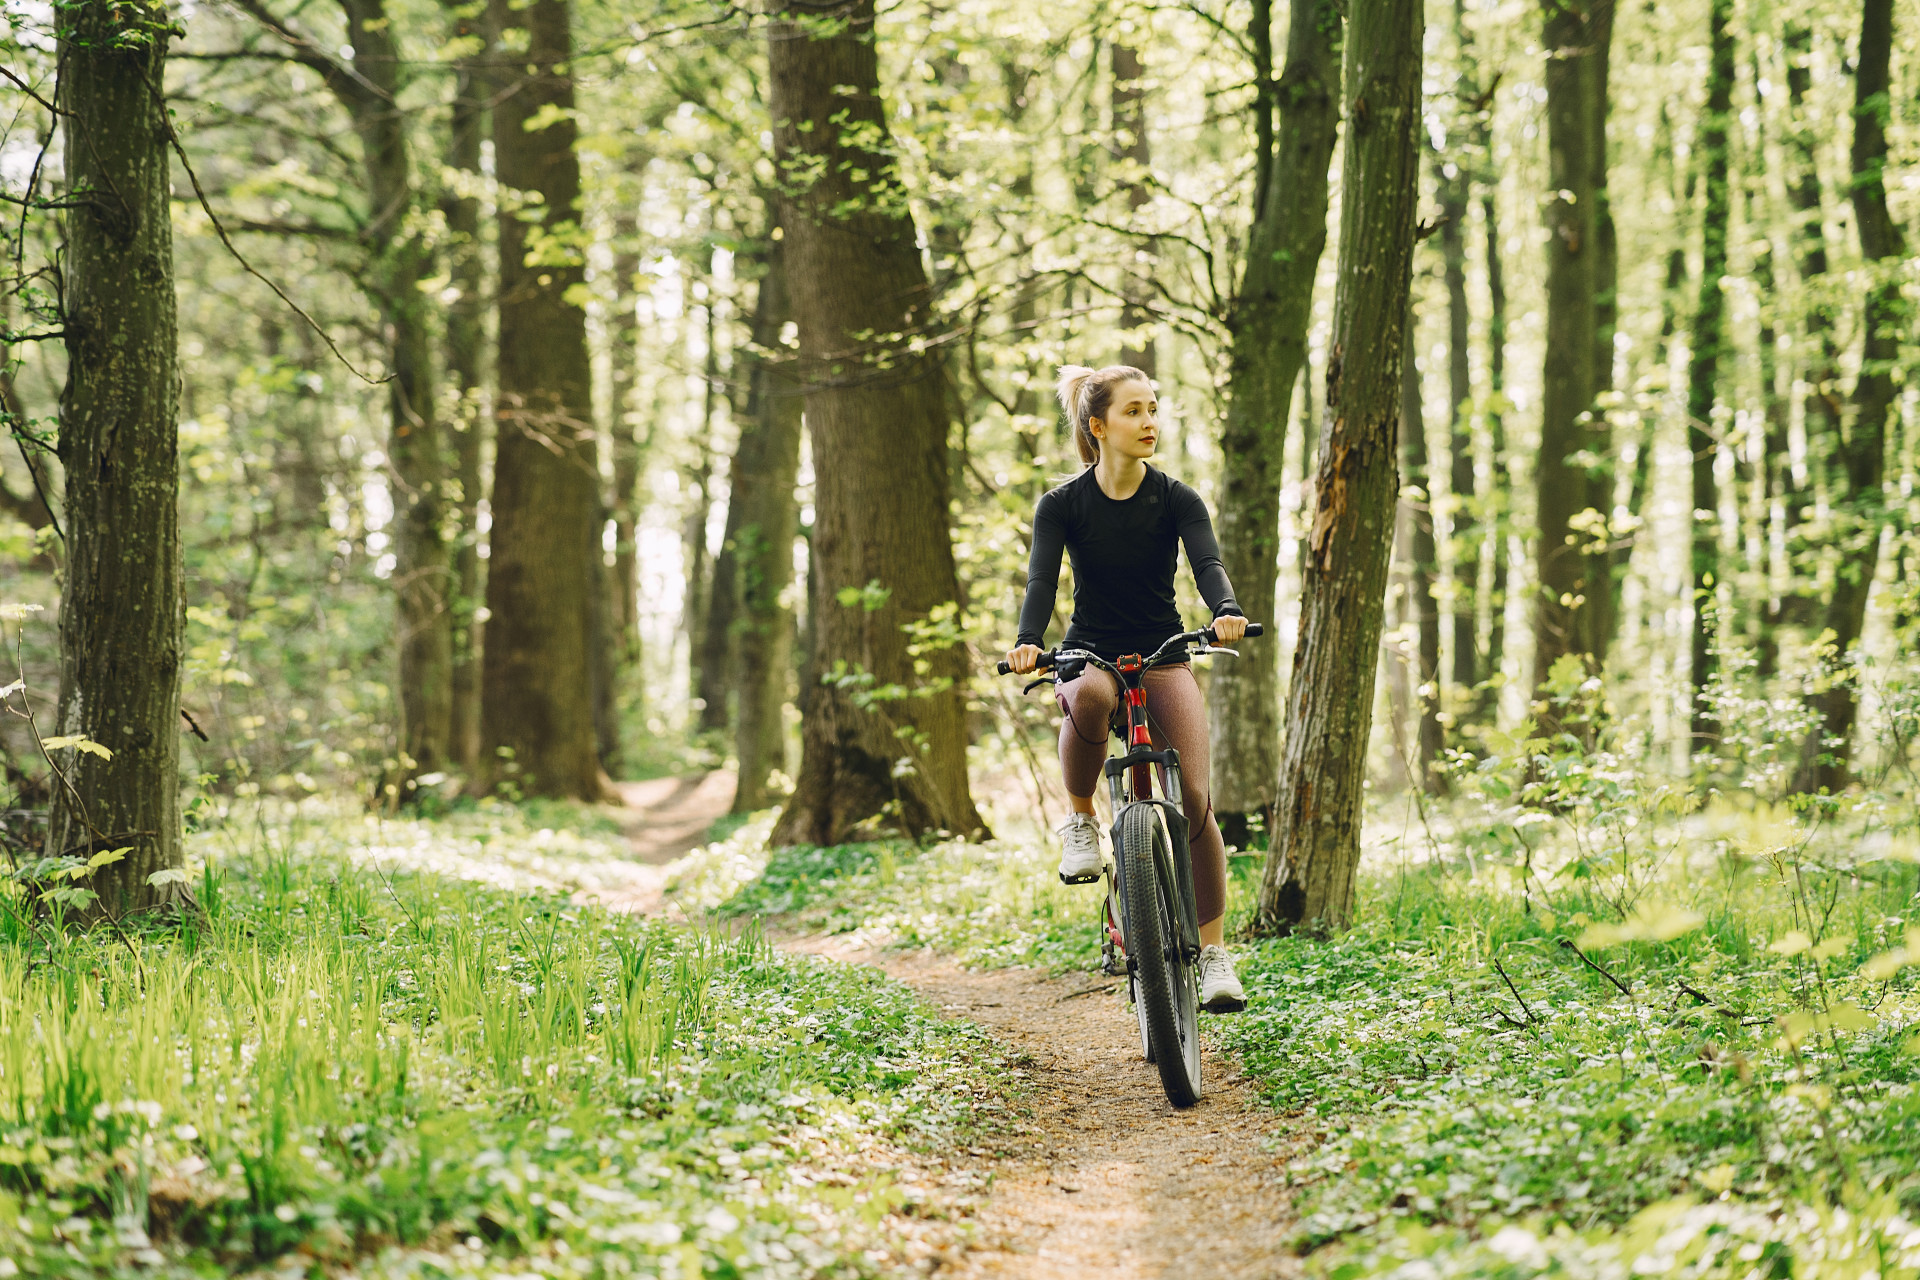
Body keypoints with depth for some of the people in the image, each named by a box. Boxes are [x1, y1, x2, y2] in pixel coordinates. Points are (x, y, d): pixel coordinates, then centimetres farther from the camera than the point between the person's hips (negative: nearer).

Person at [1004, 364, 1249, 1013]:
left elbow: (1207, 563, -17)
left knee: (1195, 795, -17)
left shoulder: (1176, 500, -2)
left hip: (1164, 656, 1)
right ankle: (1081, 820, -15)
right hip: (1090, 655, -1)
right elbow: (1042, 578, -16)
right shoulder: (1063, 505, -3)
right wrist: (1027, 641, -36)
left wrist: (1227, 612, -40)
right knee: (1088, 698, -40)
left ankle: (1213, 955, -8)